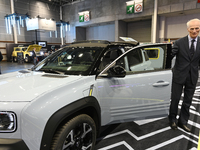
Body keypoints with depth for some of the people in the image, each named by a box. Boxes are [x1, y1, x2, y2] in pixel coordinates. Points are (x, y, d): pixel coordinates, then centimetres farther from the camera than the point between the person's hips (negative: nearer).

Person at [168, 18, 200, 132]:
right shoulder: (180, 42, -5)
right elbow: (171, 55, -10)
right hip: (179, 75, -3)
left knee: (188, 101, 12)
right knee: (175, 98, 7)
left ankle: (183, 122, 29)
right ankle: (172, 119, 28)